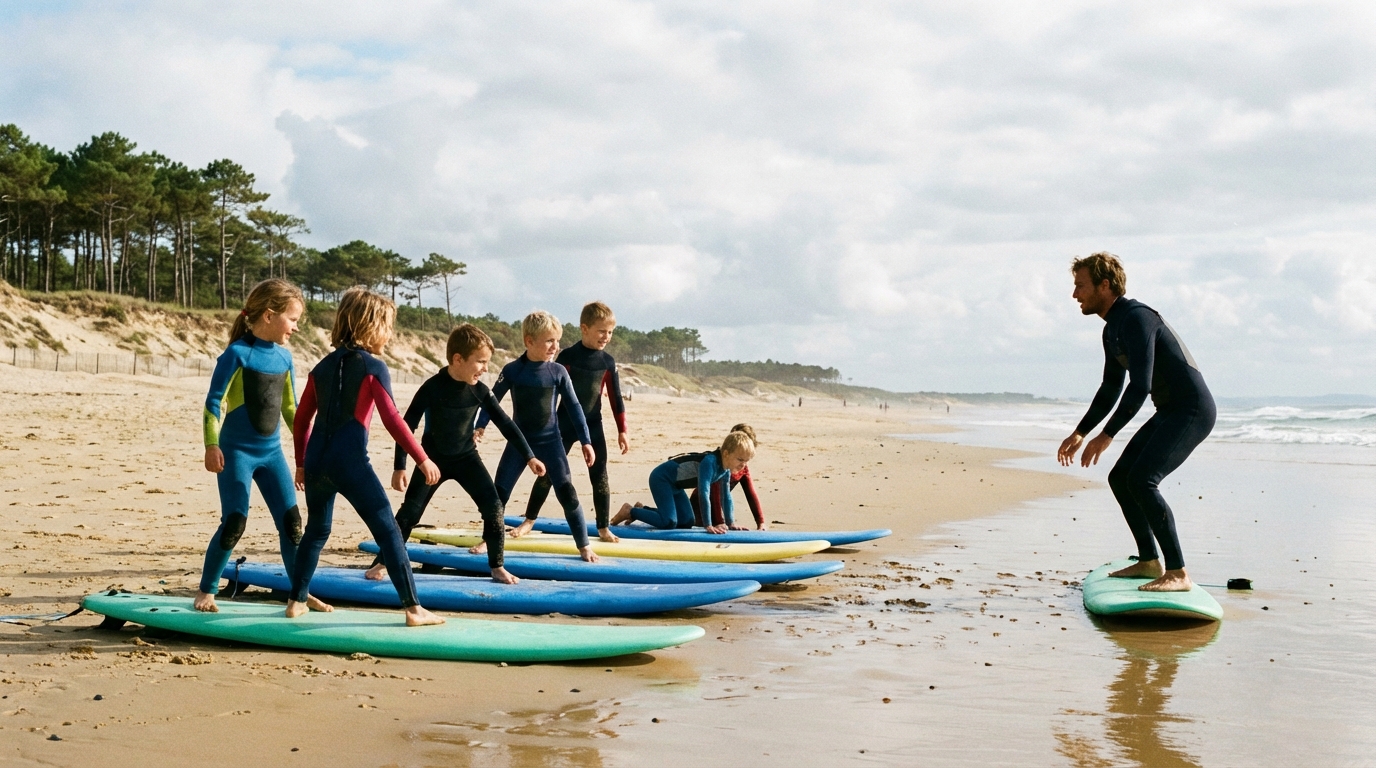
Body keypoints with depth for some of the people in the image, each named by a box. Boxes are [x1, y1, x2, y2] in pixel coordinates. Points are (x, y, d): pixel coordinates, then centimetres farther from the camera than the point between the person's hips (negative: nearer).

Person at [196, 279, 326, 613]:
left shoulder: (284, 356, 7)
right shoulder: (237, 353, -11)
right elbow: (213, 402, -13)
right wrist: (212, 445, -22)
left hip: (272, 452, 6)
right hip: (237, 451, -6)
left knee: (291, 521, 1)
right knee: (234, 523, -7)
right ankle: (206, 591, 9)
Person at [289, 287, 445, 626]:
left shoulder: (323, 367, 15)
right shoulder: (374, 368, -3)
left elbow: (302, 419, 17)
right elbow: (392, 419, -11)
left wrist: (301, 463, 27)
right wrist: (423, 460, -7)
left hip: (316, 462, 6)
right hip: (350, 463, -6)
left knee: (316, 530, 23)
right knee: (388, 531, -2)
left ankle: (296, 601, 27)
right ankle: (413, 608, -5)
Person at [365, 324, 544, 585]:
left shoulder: (480, 391, -11)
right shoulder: (433, 387, -21)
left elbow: (506, 424, -1)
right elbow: (407, 426, -15)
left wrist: (529, 457, -1)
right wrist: (399, 467, -18)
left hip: (466, 458, 3)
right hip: (433, 458, -3)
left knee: (493, 507, -9)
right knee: (410, 511, -5)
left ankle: (497, 567, 4)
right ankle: (381, 562, 8)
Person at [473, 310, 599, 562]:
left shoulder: (558, 372, -7)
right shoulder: (512, 370, -8)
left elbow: (573, 407, -1)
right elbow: (493, 399, 2)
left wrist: (586, 441, -2)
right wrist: (480, 427, -8)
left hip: (551, 440, -1)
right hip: (519, 440, 1)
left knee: (566, 492, -7)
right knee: (499, 490, 3)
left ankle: (584, 545, 2)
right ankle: (489, 539, 19)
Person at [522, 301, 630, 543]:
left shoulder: (607, 362, 0)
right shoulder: (568, 356, -9)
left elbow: (616, 398, 5)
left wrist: (622, 430, 4)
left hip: (593, 425, 3)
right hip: (565, 423, -2)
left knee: (599, 475, 2)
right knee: (549, 471, 2)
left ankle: (603, 528, 10)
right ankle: (529, 520, 13)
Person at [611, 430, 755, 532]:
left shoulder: (726, 470, -5)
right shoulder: (710, 462, -32)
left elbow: (726, 496, 5)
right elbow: (703, 493, -37)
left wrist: (731, 523, 2)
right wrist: (708, 526, -36)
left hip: (674, 484, 10)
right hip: (661, 478, -10)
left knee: (687, 523, 10)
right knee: (669, 522, -21)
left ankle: (641, 509, 22)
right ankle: (630, 511, -1)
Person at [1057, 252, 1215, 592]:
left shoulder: (1136, 318, -19)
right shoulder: (1112, 329, 13)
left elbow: (1140, 387, -26)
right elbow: (1111, 389, 25)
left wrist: (1105, 436, -25)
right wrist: (1079, 433, 23)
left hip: (1192, 410, -10)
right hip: (1170, 412, 10)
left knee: (1141, 480, -22)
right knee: (1120, 478, 12)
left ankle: (1177, 573, -20)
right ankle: (1149, 562, 22)